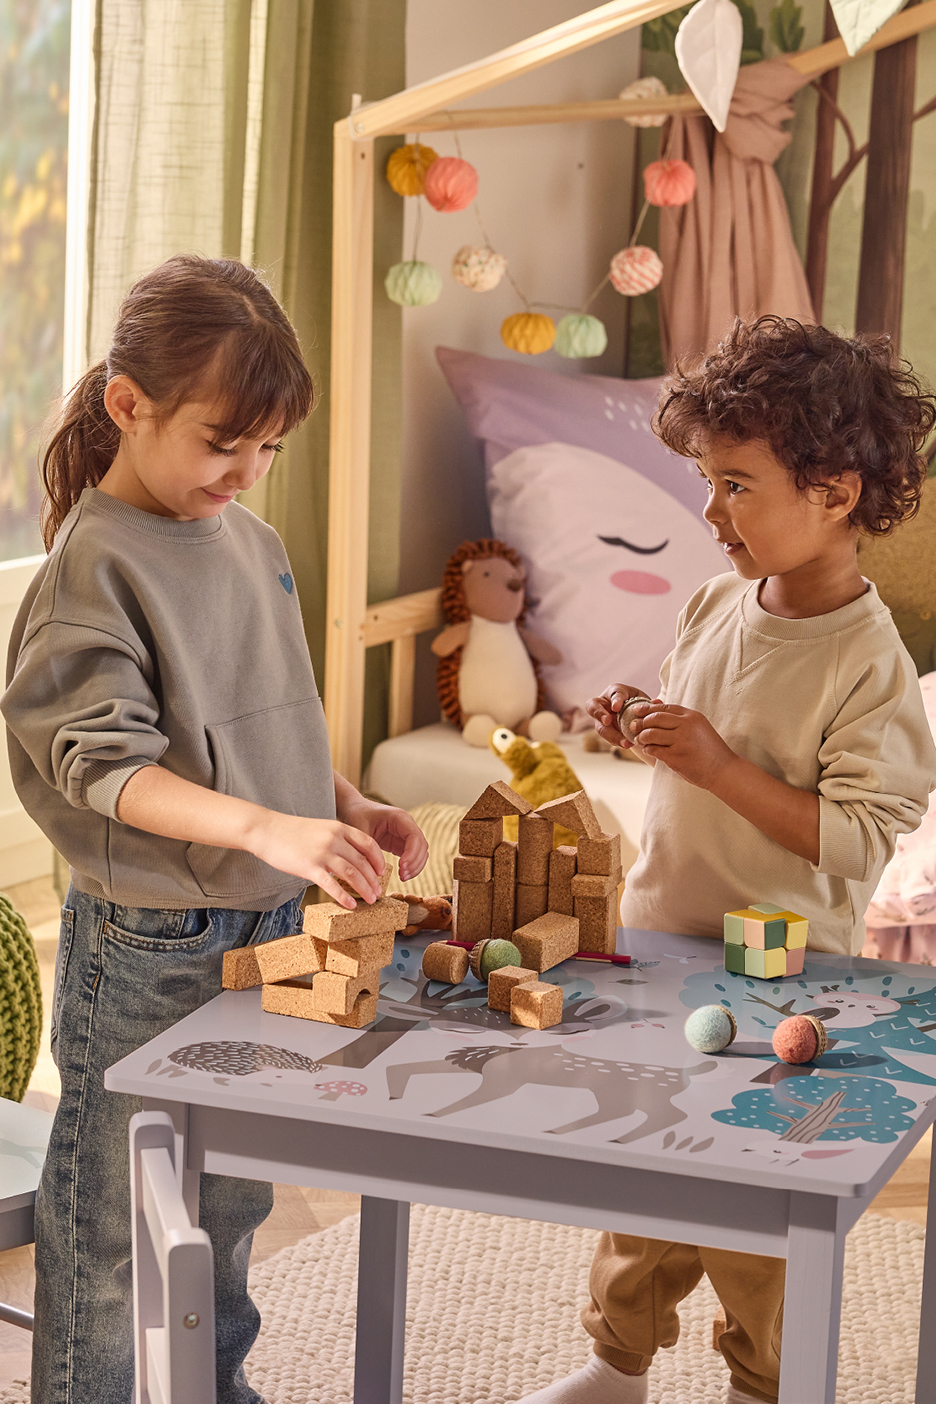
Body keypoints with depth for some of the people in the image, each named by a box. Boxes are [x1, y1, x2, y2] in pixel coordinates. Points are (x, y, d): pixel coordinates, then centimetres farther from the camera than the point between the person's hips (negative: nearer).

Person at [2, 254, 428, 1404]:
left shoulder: (253, 543, 7)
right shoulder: (95, 565, -16)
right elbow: (102, 763, -24)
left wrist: (346, 808, 3)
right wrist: (267, 827, -35)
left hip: (268, 923, 8)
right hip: (147, 946, -7)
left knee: (232, 1201, 22)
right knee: (114, 1222, 6)